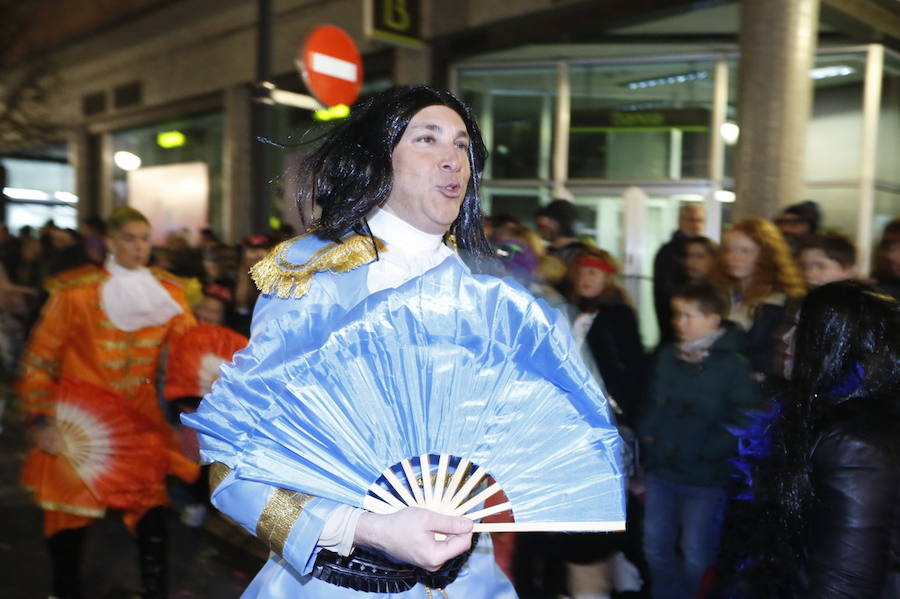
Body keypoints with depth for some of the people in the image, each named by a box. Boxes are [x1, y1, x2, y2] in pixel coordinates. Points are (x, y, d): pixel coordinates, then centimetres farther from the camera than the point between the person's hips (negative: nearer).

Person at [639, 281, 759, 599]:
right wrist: (647, 433, 4)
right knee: (656, 547, 16)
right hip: (660, 469, 6)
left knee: (695, 556, 8)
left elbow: (745, 420, -16)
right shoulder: (666, 356, 6)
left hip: (704, 476, -6)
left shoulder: (733, 364, -13)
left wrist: (708, 450, -19)